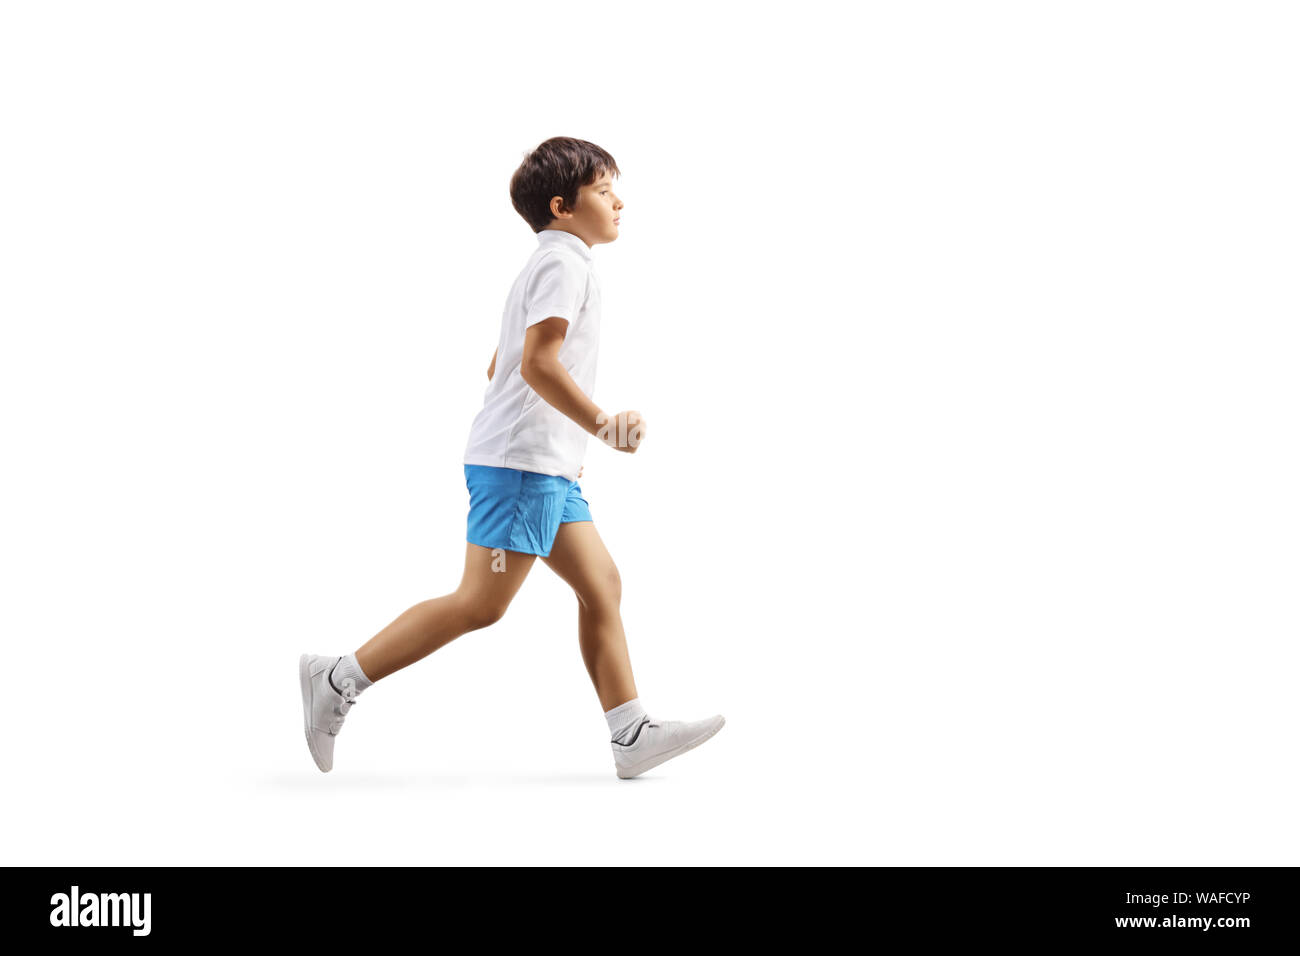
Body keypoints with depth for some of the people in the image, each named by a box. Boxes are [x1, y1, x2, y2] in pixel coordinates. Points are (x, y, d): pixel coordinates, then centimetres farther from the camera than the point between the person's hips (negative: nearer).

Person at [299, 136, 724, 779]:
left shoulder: (551, 264, 23)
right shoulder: (564, 261, -10)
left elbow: (501, 366, 27)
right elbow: (538, 364, -22)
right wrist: (601, 424, -24)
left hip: (548, 469, 11)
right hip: (521, 463, -11)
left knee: (602, 586, 6)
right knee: (480, 604, -10)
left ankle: (631, 735, 6)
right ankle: (340, 678, -5)